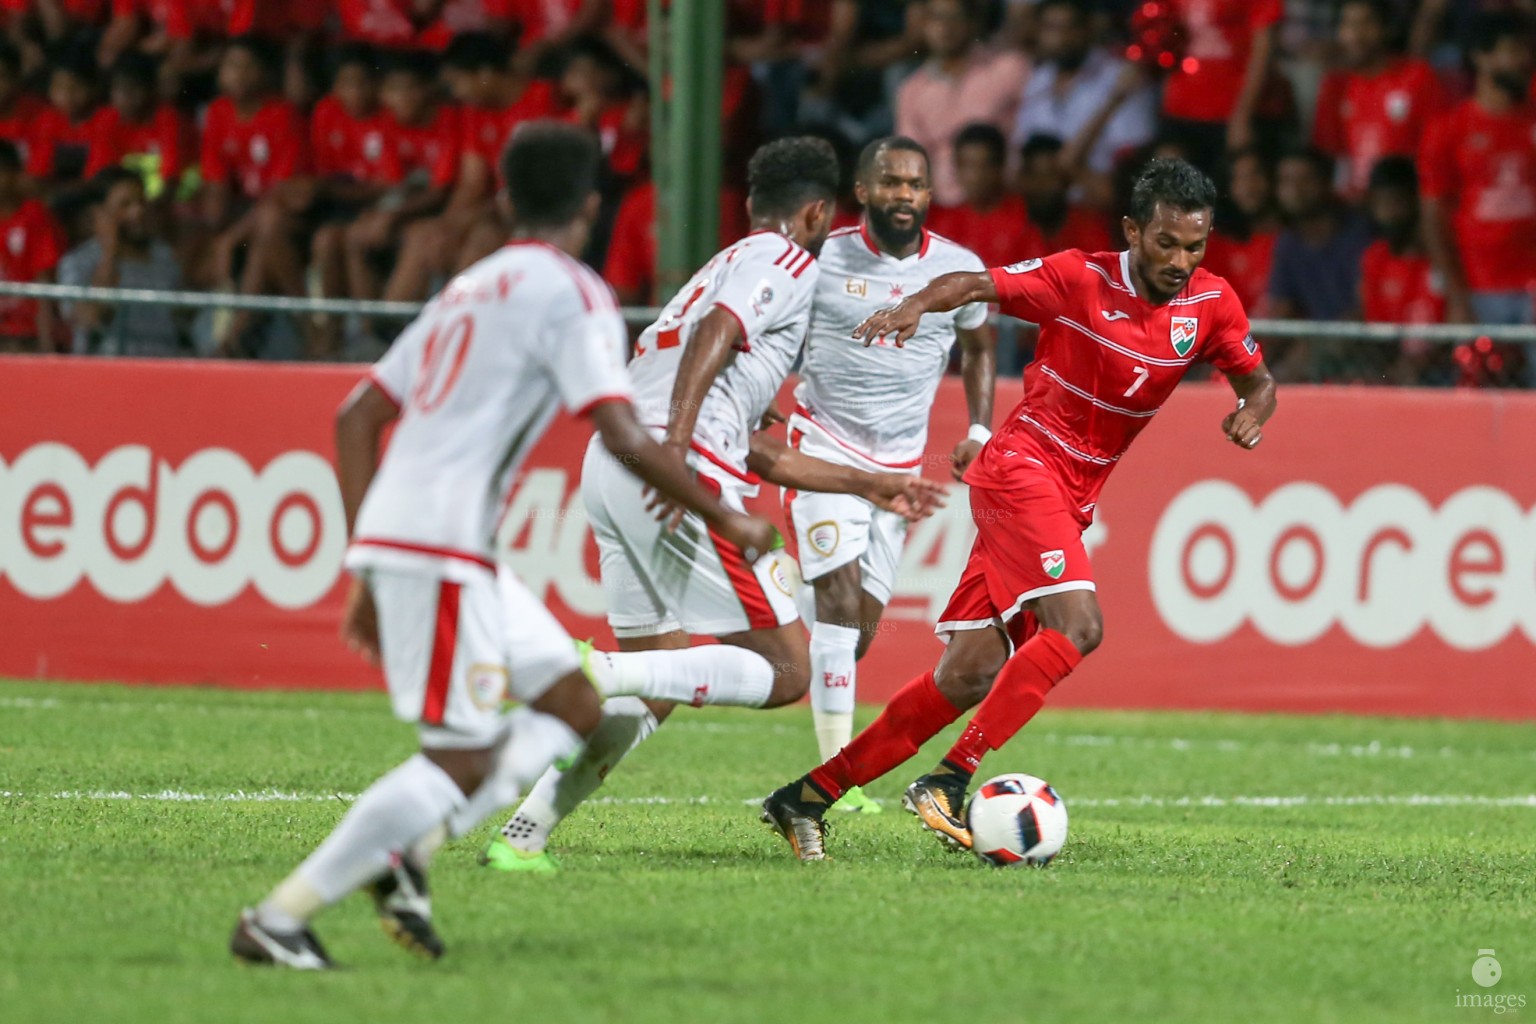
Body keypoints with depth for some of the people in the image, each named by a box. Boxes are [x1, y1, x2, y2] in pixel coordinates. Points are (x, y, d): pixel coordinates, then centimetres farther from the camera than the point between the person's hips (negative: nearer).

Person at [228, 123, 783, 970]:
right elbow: (624, 440, -14)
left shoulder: (470, 289, 22)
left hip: (392, 531, 9)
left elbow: (357, 416, 22)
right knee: (463, 760, -7)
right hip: (441, 547, -9)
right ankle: (278, 919, -9)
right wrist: (728, 523, -3)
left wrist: (367, 569, 22)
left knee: (574, 709, 11)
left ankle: (406, 852, 0)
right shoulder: (572, 294, -4)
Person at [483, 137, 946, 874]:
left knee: (656, 688, 16)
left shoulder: (727, 267, 34)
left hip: (608, 467, 9)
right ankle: (595, 673, -21)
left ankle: (523, 834, 6)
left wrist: (867, 486, 41)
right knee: (784, 671, -6)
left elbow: (759, 454, 35)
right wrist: (676, 446, -27)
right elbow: (716, 334, -16)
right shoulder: (787, 262, 5)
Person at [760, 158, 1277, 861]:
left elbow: (1259, 381, 15)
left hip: (1070, 500, 6)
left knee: (971, 676, 1)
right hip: (1023, 466, -6)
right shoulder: (1081, 279, -10)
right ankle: (947, 782, -27)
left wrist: (1251, 413, -8)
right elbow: (977, 284, -10)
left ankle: (808, 797, 8)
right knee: (1076, 624, -27)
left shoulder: (1211, 304, 4)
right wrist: (917, 305, -31)